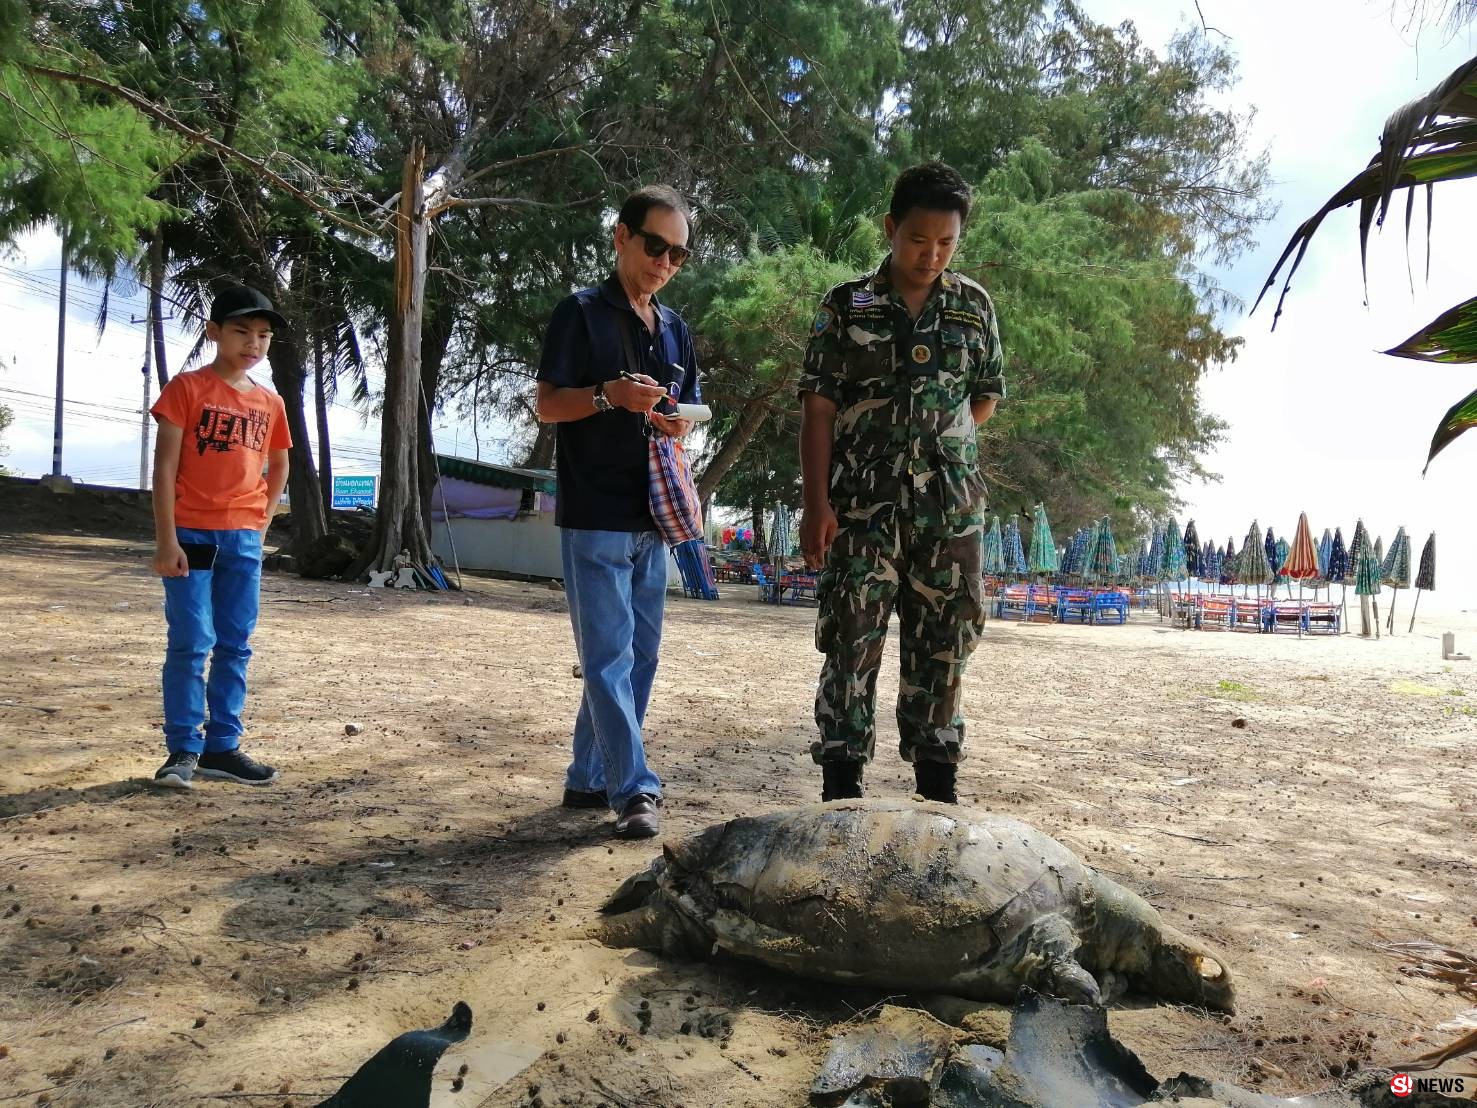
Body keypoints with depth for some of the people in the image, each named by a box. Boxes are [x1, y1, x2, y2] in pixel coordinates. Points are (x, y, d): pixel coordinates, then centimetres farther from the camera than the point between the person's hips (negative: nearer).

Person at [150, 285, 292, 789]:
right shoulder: (188, 387, -5)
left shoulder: (270, 403, 9)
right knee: (191, 644, -5)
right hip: (191, 534, -5)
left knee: (235, 646, 7)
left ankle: (221, 747, 16)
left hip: (244, 539, 5)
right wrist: (166, 539, -15)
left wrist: (260, 521, 12)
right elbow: (165, 466, -9)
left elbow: (278, 467, 24)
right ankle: (183, 750, 5)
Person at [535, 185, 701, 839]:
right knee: (609, 653, -8)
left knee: (639, 655, 10)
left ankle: (589, 778, 22)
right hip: (593, 514, -7)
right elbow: (547, 405, -4)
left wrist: (680, 425, -3)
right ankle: (634, 789, -5)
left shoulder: (675, 330, 16)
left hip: (650, 516, 7)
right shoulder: (582, 313, -2)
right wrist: (610, 395, -22)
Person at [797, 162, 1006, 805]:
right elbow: (818, 407, -3)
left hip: (951, 506, 3)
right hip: (861, 506, -2)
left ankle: (937, 784, 21)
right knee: (851, 643, -1)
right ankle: (842, 785, 8)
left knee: (943, 647, 8)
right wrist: (816, 504, -10)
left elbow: (986, 397, 19)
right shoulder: (846, 306, 2)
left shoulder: (974, 306, 9)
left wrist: (938, 439, 5)